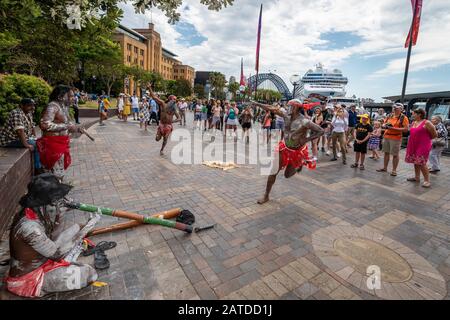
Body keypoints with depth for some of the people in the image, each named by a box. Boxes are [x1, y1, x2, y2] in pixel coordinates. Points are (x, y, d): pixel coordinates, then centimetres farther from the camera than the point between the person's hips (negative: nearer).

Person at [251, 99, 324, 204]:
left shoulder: (304, 122, -24)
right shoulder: (287, 116, -9)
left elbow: (321, 131, -20)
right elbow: (272, 109, -5)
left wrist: (306, 140, -25)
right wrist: (257, 104, -3)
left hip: (297, 151, -4)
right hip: (284, 148, 4)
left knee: (287, 175, 12)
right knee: (273, 172, 0)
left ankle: (300, 164, 43)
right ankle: (266, 196, 15)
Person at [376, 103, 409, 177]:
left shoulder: (403, 118, -6)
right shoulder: (390, 116, 10)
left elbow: (406, 129, -13)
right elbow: (384, 124, 17)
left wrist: (394, 128, -20)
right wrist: (385, 126, -7)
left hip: (396, 138, -5)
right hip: (386, 137, 6)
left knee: (395, 155, 0)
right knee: (386, 153, 13)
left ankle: (394, 170, 9)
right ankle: (385, 168, 24)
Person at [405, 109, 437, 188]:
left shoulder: (427, 123, -10)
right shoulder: (413, 123, 10)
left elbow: (435, 135, -3)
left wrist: (425, 139, 7)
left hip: (423, 146, -7)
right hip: (413, 145, 7)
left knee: (421, 163, -10)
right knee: (415, 162, 13)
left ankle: (427, 180, -2)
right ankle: (417, 177, 25)